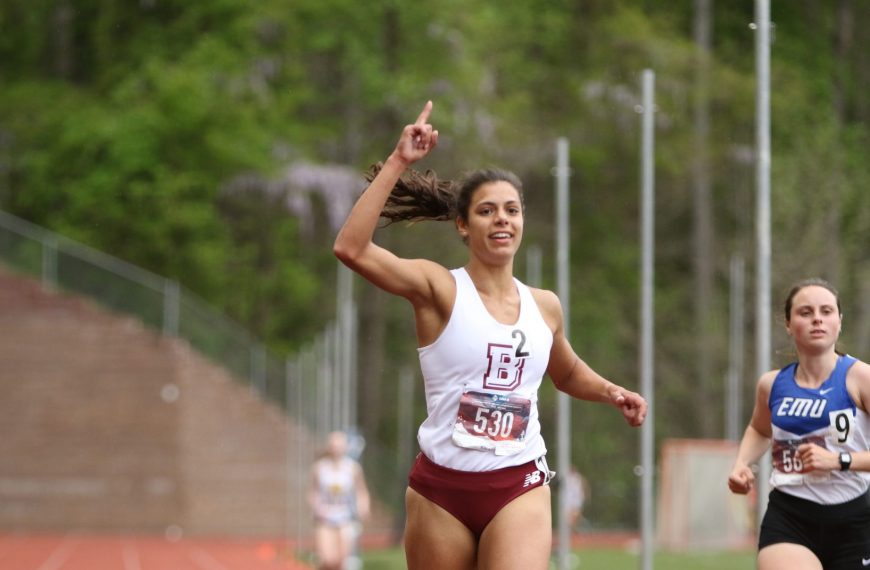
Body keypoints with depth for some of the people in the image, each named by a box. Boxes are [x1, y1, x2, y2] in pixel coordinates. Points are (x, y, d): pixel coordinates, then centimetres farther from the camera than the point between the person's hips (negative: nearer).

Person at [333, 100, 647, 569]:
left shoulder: (544, 306, 9)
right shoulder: (439, 289, -5)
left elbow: (567, 374, 30)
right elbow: (351, 249, -22)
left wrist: (611, 392, 9)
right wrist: (398, 162, -22)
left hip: (519, 489, 2)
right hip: (440, 487, -2)